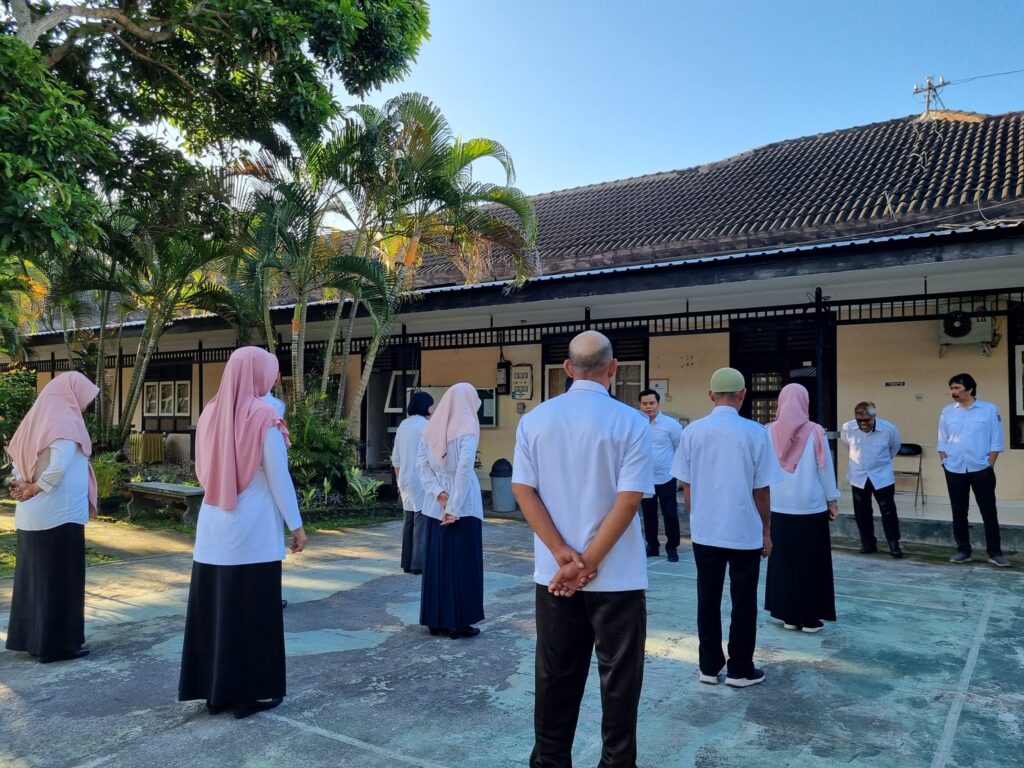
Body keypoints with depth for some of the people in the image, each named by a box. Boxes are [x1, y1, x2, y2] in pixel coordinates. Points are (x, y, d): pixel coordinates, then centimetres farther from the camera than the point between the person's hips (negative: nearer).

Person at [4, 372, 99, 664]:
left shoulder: (38, 418, 11)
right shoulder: (66, 420, -15)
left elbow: (16, 457, 14)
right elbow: (58, 468, -24)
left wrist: (26, 486, 1)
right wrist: (37, 489, -10)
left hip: (31, 515, 8)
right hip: (59, 514, -8)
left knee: (33, 574, 17)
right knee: (60, 578, 1)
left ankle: (28, 637, 27)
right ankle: (59, 643, 9)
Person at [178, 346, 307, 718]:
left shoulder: (211, 412, 6)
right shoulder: (264, 415, -12)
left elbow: (204, 471, 13)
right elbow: (278, 477, -12)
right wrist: (296, 525, -5)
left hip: (214, 526, 6)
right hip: (253, 528, -6)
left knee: (214, 606, 12)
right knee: (254, 611, 3)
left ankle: (215, 688, 23)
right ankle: (254, 691, 12)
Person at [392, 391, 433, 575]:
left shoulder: (403, 425, 11)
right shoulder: (425, 425, -12)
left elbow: (396, 458, 14)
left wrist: (399, 481, 20)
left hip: (406, 479, 8)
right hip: (422, 480, -8)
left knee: (409, 521, 12)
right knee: (422, 521, -3)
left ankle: (407, 563, 17)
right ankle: (419, 564, -2)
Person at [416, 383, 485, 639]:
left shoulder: (432, 426, 9)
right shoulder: (467, 426, -9)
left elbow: (421, 463, 3)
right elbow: (464, 467, -19)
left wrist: (438, 493, -4)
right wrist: (455, 506, -17)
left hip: (435, 504, 6)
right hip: (463, 503, -6)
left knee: (436, 559, 11)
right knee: (462, 561, 2)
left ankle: (435, 620, 18)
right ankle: (459, 622, 7)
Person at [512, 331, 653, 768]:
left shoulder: (534, 420, 0)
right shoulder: (631, 423, -10)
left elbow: (523, 490, -4)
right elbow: (628, 500, -15)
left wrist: (564, 556, -7)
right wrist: (586, 563, -11)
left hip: (553, 574, 4)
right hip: (617, 575, -3)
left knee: (555, 675, 15)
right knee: (619, 678, 11)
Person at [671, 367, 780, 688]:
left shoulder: (692, 431, -4)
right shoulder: (755, 432, -10)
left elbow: (686, 485, 2)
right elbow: (761, 489, -6)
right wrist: (766, 530, 6)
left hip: (704, 531, 2)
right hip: (745, 532, -2)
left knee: (708, 600, 12)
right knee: (743, 602, 10)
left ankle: (709, 666, 21)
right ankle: (740, 670, 20)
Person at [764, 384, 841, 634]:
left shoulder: (769, 432, -3)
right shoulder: (814, 432, -9)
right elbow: (825, 468, -3)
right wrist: (832, 501, 7)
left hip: (779, 507, 2)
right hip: (811, 506, -2)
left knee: (783, 559, 11)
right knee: (811, 562, 7)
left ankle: (788, 615, 16)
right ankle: (810, 617, 12)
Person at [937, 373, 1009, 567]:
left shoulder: (989, 410, -4)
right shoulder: (947, 412, 4)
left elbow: (996, 441, -2)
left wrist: (989, 465, -5)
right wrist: (944, 462, 2)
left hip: (981, 470, -3)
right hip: (954, 470, 3)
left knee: (989, 511, 2)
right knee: (959, 512, 8)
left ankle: (995, 552, 11)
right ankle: (963, 550, 18)